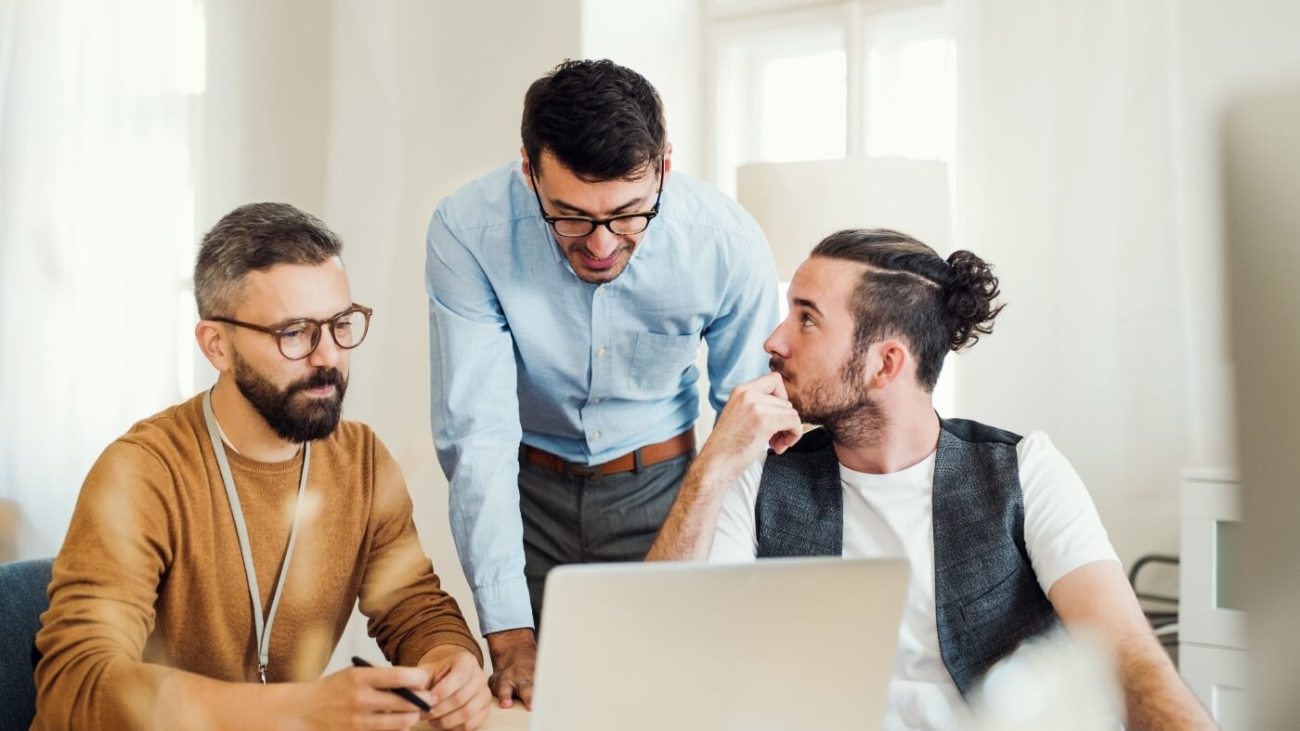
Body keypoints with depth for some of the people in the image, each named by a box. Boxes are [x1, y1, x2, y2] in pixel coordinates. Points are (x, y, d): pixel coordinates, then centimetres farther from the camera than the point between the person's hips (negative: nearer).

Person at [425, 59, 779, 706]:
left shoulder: (729, 244, -22)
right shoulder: (468, 232, -24)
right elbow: (477, 433, -25)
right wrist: (508, 634, -29)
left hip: (659, 484, 1)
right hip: (526, 487, 0)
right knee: (527, 692, 5)